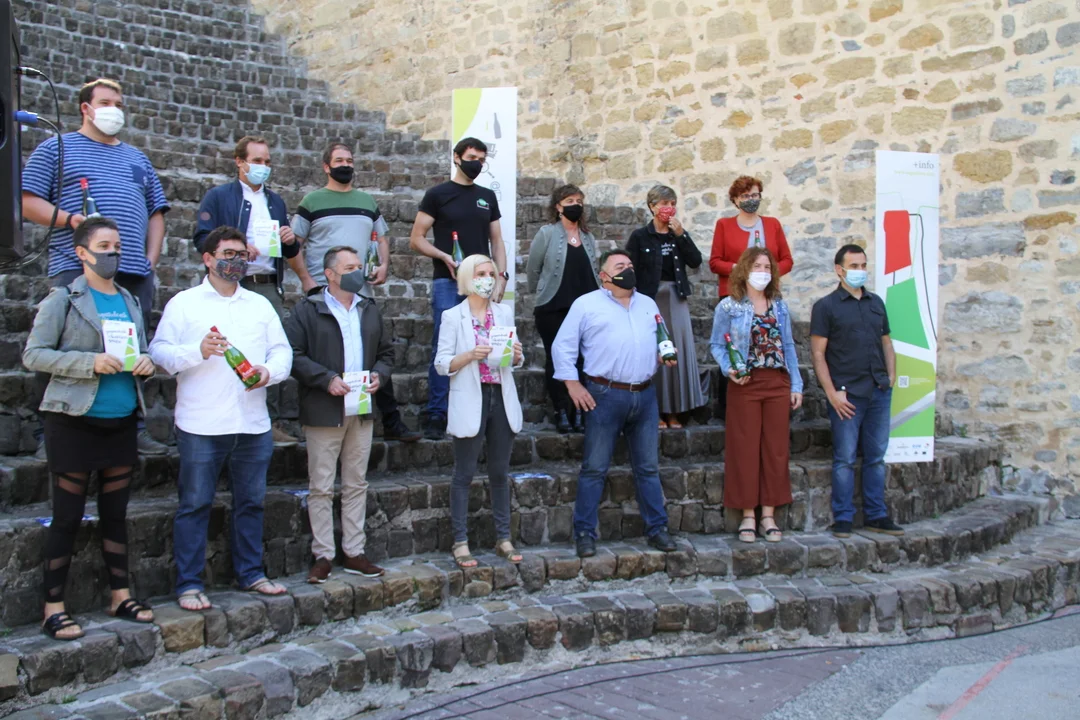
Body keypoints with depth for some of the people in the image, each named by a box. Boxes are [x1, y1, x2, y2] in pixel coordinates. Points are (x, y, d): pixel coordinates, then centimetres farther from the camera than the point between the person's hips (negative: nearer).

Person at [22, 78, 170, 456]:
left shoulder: (137, 158, 26)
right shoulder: (56, 149, 11)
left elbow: (156, 212, 24)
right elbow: (27, 201, 3)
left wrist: (152, 258, 9)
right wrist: (68, 218, -13)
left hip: (135, 273, 5)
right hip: (78, 269, -4)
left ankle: (135, 429, 11)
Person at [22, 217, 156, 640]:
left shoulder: (130, 302, 12)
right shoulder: (63, 299, -4)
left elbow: (142, 352, 19)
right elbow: (33, 355, -10)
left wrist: (146, 364, -5)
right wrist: (91, 362, -21)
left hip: (121, 423, 5)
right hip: (75, 423, -5)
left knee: (116, 514, 12)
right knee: (67, 518, 1)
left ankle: (121, 596, 22)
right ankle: (54, 608, 10)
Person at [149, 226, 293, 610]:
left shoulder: (260, 304, 15)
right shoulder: (184, 303, 4)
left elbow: (282, 350, 11)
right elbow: (159, 351, -3)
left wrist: (269, 371, -9)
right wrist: (198, 350, -19)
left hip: (253, 424, 4)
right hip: (201, 425, -4)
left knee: (251, 502, 12)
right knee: (195, 505, 1)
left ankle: (251, 573, 25)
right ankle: (189, 584, 8)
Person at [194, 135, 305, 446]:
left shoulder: (276, 201, 21)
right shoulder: (218, 196, 6)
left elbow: (291, 253, 22)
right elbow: (202, 238, -5)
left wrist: (291, 240, -1)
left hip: (269, 287, 4)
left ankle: (271, 422, 7)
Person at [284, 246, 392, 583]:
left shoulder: (370, 311, 15)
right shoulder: (307, 310, -3)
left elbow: (385, 351, 20)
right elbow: (293, 355, -11)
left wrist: (379, 373, 0)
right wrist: (327, 379, -18)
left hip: (362, 410, 5)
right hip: (324, 412, -5)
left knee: (357, 485, 10)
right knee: (321, 488, 1)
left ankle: (354, 553, 19)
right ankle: (323, 555, 10)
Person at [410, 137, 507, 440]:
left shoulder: (487, 197, 16)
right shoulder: (438, 194, 3)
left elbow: (496, 240, 17)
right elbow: (416, 239, 0)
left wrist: (501, 275, 3)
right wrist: (444, 256, -16)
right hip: (448, 283, -4)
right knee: (444, 348, -6)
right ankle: (436, 415, 1)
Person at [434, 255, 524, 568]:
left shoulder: (505, 313, 10)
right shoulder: (453, 316, -1)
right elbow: (441, 364, -5)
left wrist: (516, 355, -6)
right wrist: (470, 355, -20)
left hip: (502, 400, 4)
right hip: (471, 403, -4)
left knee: (500, 473, 10)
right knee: (464, 475, 2)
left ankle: (503, 538, 18)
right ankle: (460, 542, 8)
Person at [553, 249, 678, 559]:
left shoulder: (648, 304, 17)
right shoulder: (586, 304, 1)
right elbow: (563, 346, 0)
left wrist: (666, 356, 4)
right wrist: (572, 384, -7)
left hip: (645, 395, 5)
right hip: (605, 396, -4)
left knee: (649, 467, 11)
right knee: (594, 468, 0)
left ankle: (657, 528, 21)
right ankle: (585, 533, 9)